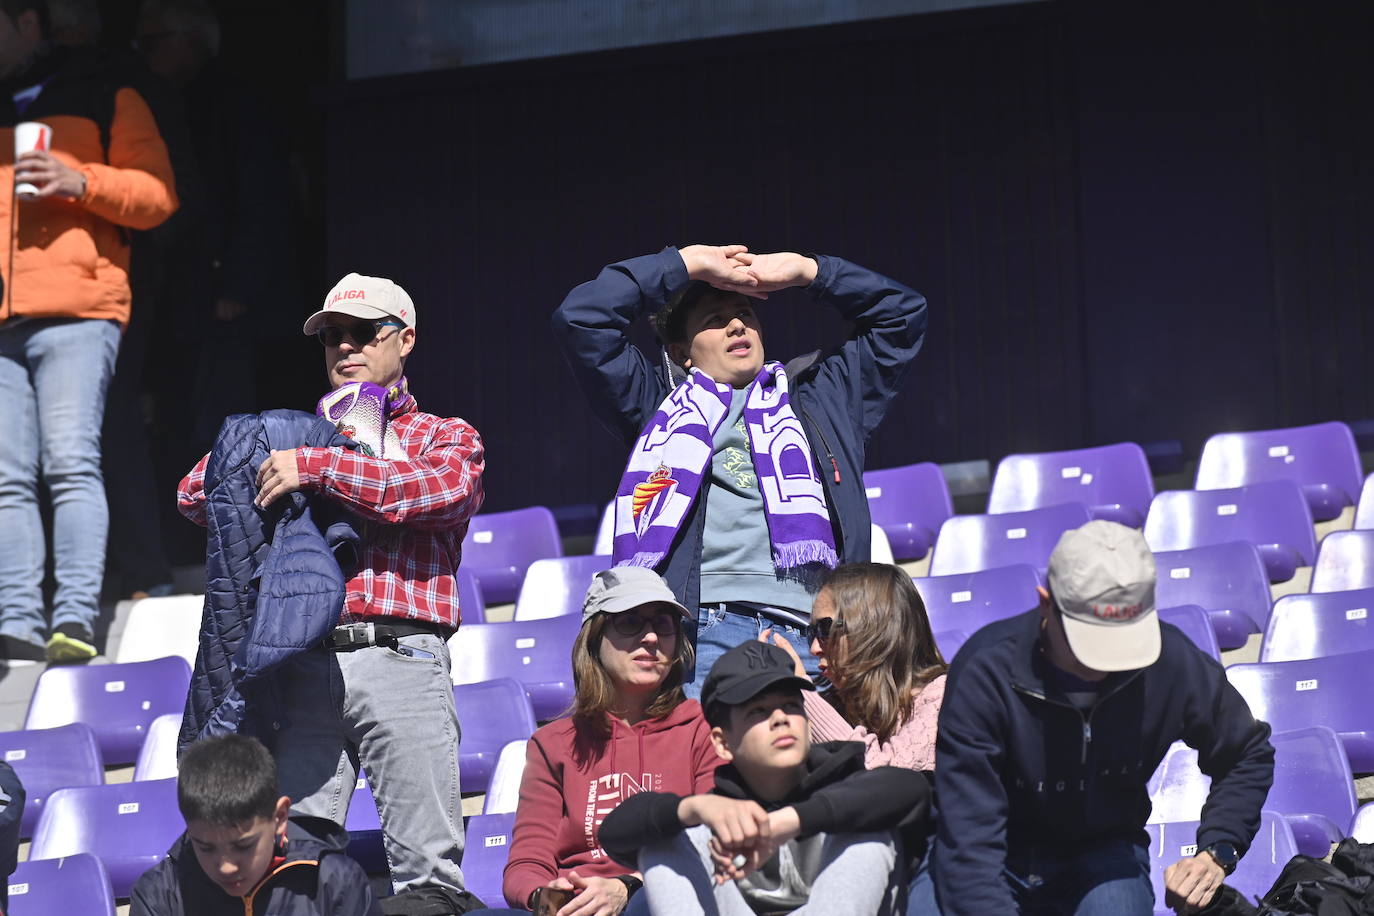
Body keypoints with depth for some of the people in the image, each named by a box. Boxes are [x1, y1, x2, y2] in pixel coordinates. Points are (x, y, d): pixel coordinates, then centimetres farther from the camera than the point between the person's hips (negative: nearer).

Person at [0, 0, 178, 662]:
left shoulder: (104, 96, 11)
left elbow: (157, 194, 4)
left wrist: (80, 181, -10)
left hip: (75, 309, -5)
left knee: (70, 462, -16)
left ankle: (75, 621, -21)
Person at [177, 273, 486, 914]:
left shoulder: (447, 437, 18)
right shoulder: (302, 438, 26)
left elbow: (441, 488, -7)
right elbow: (196, 494, 17)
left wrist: (317, 468, -9)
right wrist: (269, 452, 4)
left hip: (399, 661, -3)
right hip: (302, 663, 3)